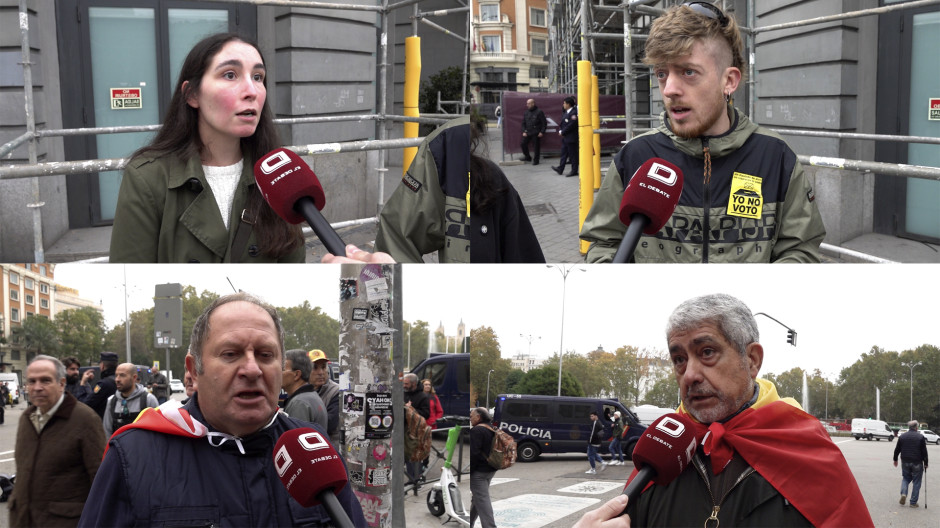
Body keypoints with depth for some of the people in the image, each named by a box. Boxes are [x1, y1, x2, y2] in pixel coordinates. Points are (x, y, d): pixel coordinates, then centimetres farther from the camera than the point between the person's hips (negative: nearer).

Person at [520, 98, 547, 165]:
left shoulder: (539, 112, -6)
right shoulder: (526, 112, 10)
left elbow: (544, 123, -5)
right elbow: (523, 123, 16)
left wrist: (542, 132, -10)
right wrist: (524, 131, 4)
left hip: (536, 134, -5)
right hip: (527, 133, 5)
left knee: (536, 146, -1)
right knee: (523, 144, -1)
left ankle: (535, 160, 9)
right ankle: (527, 157, 17)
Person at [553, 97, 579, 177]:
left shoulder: (574, 113, -18)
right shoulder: (566, 113, 12)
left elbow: (571, 125, -22)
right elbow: (562, 123, 18)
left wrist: (562, 132, -14)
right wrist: (560, 130, 0)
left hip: (571, 138, -10)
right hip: (565, 137, 10)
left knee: (573, 154, -1)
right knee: (564, 153, 13)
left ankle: (574, 171, 6)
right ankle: (560, 168, 19)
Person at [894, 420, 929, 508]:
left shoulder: (902, 437, 3)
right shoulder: (920, 437, -8)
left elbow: (897, 450, 10)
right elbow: (924, 452, -7)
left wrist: (895, 459, 23)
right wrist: (925, 463, 2)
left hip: (905, 462, 3)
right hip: (917, 463, -3)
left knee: (905, 478, 20)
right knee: (916, 482, 5)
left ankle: (903, 493, -4)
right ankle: (913, 502, 5)